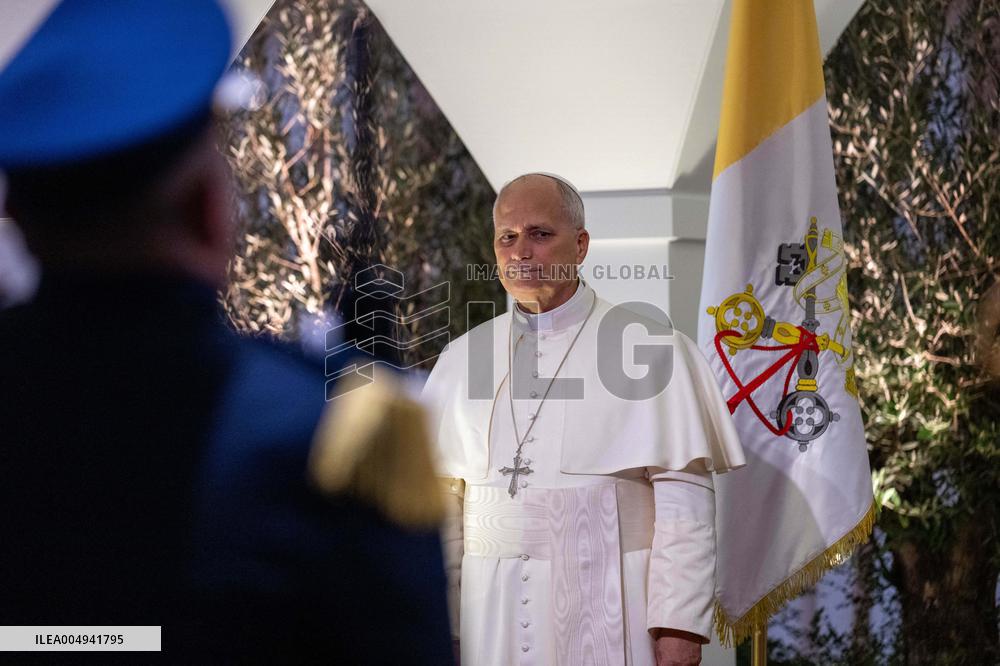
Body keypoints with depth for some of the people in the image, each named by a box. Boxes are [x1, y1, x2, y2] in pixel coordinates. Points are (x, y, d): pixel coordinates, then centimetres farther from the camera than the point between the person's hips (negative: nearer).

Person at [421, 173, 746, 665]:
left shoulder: (647, 348, -2)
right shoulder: (460, 361, 9)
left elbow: (683, 498, -8)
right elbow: (440, 506, 8)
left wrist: (678, 625, -14)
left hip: (605, 620, -3)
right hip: (494, 621, 3)